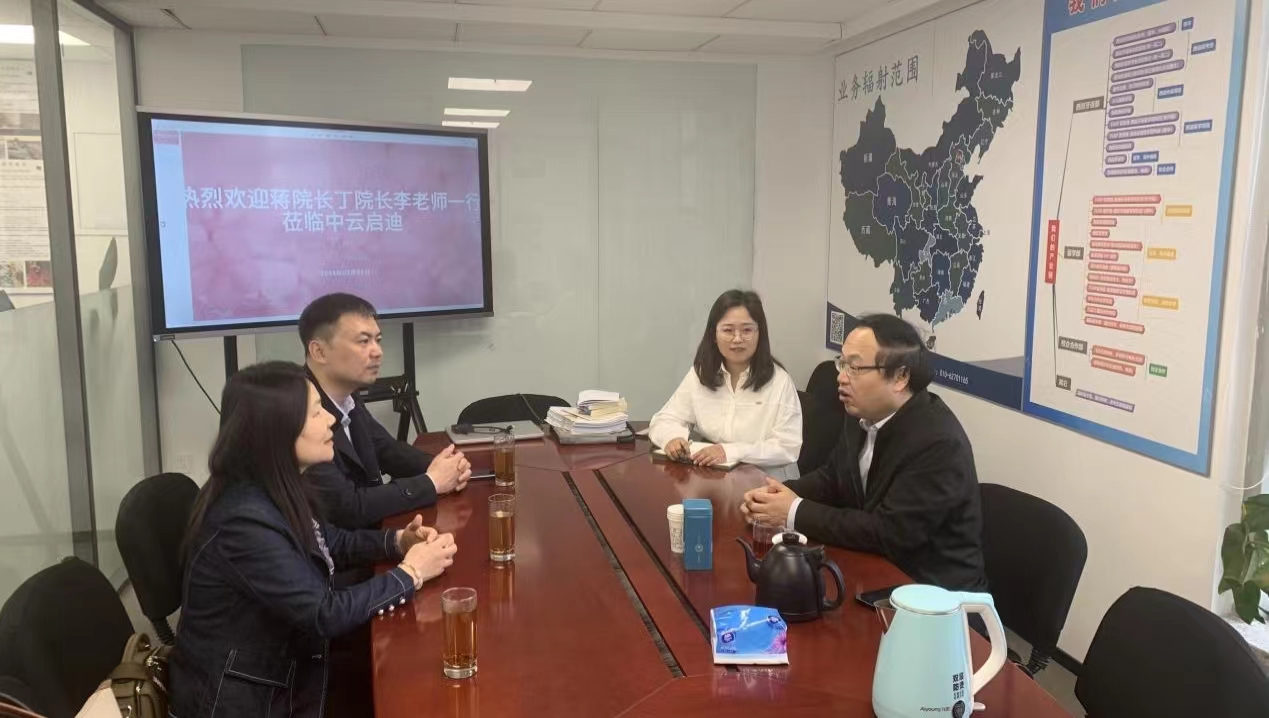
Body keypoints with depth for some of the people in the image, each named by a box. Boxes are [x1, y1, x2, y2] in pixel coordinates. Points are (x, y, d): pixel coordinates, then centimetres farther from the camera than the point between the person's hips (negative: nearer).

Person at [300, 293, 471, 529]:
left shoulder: (345, 396, -1)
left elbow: (386, 449, 13)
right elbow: (346, 508, -25)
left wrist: (438, 465, -6)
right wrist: (431, 482, -16)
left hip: (370, 531, 7)